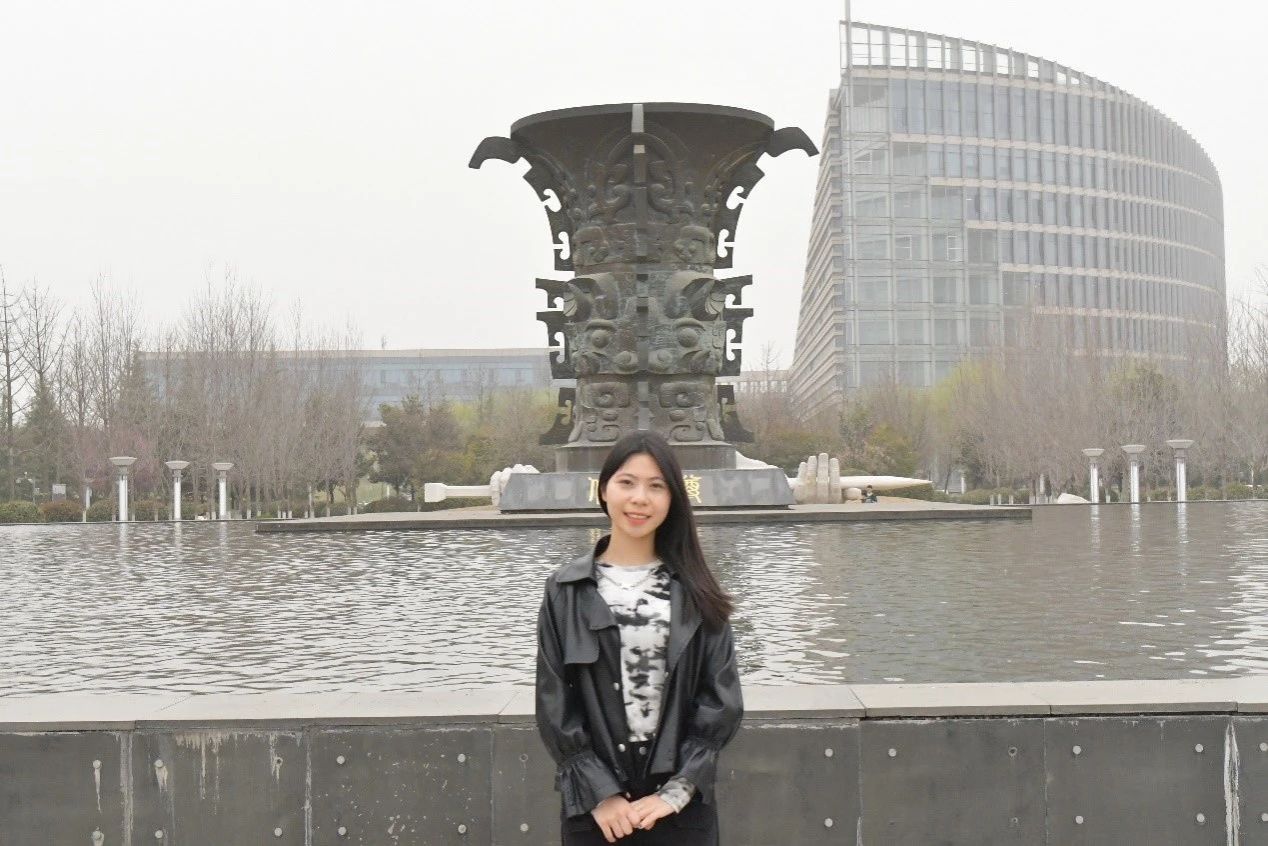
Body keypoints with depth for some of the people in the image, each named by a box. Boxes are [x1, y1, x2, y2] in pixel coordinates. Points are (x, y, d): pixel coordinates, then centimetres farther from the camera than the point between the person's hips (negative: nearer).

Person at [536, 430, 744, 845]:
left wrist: (676, 792, -10)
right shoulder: (567, 591, 1)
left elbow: (721, 700, -1)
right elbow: (556, 707, -1)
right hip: (596, 808, 0)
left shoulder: (696, 593, 2)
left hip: (682, 806, 0)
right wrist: (600, 794, -10)